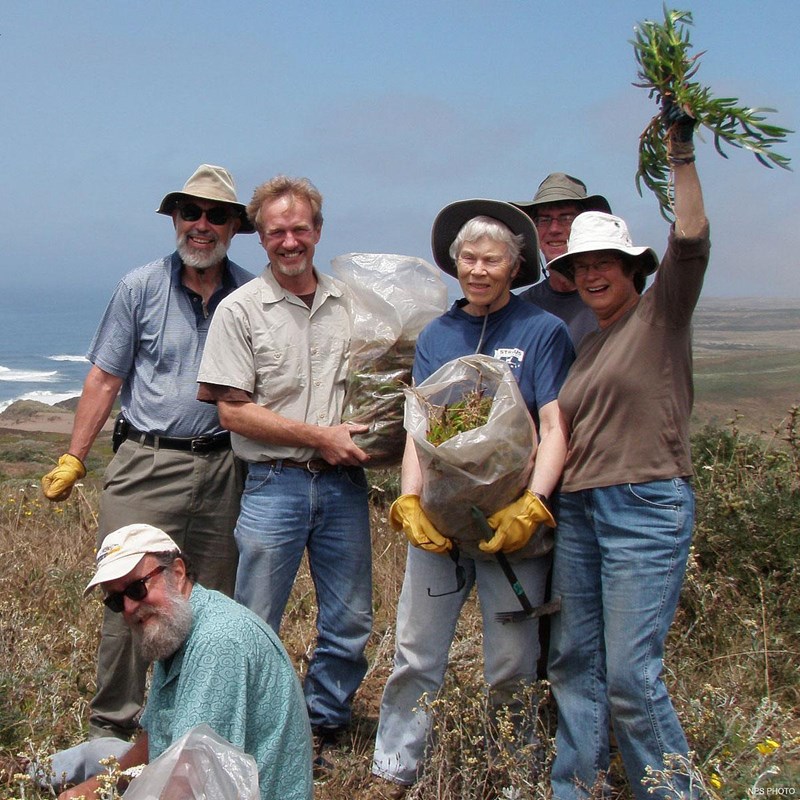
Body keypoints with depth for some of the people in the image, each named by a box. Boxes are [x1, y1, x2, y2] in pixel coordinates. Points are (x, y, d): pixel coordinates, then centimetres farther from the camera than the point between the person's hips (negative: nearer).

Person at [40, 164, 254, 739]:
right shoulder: (141, 288, 2)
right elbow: (105, 379, 4)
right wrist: (73, 460, 1)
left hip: (222, 469, 2)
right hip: (147, 465, -1)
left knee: (214, 601, 10)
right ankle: (113, 727, 12)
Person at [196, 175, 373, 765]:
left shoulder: (349, 303, 9)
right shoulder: (241, 309, -2)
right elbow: (233, 410, -8)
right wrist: (321, 437, -11)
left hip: (344, 483, 4)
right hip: (275, 483, -3)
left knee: (351, 625, 10)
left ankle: (324, 728, 29)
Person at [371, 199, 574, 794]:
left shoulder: (543, 332, -1)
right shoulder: (436, 336, 10)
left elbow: (556, 429, -7)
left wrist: (532, 506, -20)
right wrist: (409, 502, -9)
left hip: (514, 524, -3)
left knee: (511, 666, 7)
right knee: (415, 657, 7)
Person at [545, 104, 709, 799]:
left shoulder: (661, 315, 0)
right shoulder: (588, 344, 19)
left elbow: (691, 239, -16)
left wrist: (682, 151, -17)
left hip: (647, 507, -7)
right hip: (578, 509, 7)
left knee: (631, 676, -7)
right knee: (573, 663, 11)